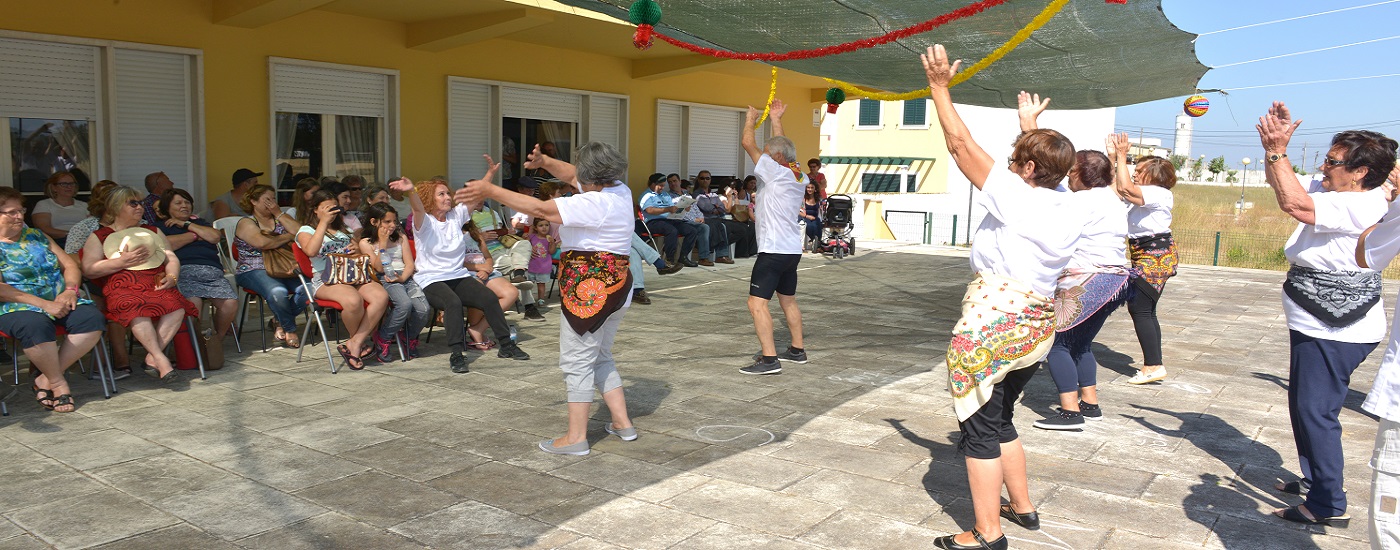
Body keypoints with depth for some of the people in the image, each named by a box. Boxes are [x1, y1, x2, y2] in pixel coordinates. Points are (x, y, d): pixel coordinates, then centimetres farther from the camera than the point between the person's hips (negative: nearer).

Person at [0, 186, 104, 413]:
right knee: (36, 325, -39)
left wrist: (70, 290, -5)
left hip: (58, 301, 5)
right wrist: (43, 304, -21)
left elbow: (70, 265, 17)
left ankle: (45, 379, -15)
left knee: (91, 318, -24)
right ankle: (58, 383, -16)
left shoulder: (36, 236, 20)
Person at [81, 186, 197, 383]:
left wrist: (171, 277, -1)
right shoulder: (99, 236, 19)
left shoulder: (153, 232, 31)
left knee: (177, 305, -34)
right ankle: (162, 360, -43)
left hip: (156, 286, 3)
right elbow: (88, 269, 6)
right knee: (136, 308, -40)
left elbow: (171, 258, 21)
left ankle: (152, 357, -36)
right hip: (123, 288, -3)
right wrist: (123, 261, -5)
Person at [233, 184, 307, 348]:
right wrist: (288, 237, -2)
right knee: (278, 291, -36)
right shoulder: (246, 223, 4)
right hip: (253, 271, -5)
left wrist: (279, 213, 3)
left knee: (307, 288, -26)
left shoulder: (279, 220, 21)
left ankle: (280, 321, -1)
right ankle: (290, 329, -8)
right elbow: (262, 242, -17)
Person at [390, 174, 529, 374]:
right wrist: (411, 191, -49)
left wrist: (491, 173, -7)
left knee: (490, 297, -17)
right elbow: (418, 208, -27)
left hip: (459, 276, 5)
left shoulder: (456, 215, 11)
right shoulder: (425, 222, -5)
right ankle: (456, 355, -33)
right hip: (431, 281, -5)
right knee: (453, 302, -35)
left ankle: (506, 345, -6)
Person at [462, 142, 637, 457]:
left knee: (577, 361, -2)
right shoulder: (619, 190, 9)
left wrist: (490, 191, -19)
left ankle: (576, 437, 3)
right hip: (616, 284, 10)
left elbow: (540, 209, -23)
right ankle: (623, 423, 21)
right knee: (600, 357, 19)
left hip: (590, 288, -10)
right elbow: (572, 177, 21)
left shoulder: (594, 203, -19)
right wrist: (544, 162, 8)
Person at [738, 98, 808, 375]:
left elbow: (747, 143, -10)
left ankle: (769, 359, -17)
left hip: (773, 250, -9)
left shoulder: (776, 173, -13)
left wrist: (751, 117, 6)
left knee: (757, 303, -11)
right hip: (793, 249, 9)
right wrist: (776, 120, 33)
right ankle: (797, 350, 30)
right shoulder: (800, 175, 9)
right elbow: (781, 146, 27)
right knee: (788, 300, 21)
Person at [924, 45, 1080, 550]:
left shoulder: (1015, 196, -15)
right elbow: (1044, 166, 27)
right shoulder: (1067, 208, 5)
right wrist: (1032, 129, 40)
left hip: (992, 323, -8)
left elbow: (963, 145, -13)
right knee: (1000, 419, 23)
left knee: (981, 427, 1)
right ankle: (1023, 507, 32)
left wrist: (939, 86, -6)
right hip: (1038, 325, 8)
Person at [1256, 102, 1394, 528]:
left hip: (1336, 333, -11)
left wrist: (1277, 150, -24)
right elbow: (1283, 187, 18)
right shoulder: (1335, 196, 9)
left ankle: (1328, 506, -1)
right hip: (1319, 328, 11)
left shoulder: (1362, 206, -20)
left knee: (1316, 412, -8)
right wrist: (1275, 147, 2)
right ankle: (1314, 481, 34)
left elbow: (1293, 203, -32)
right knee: (1304, 407, 20)